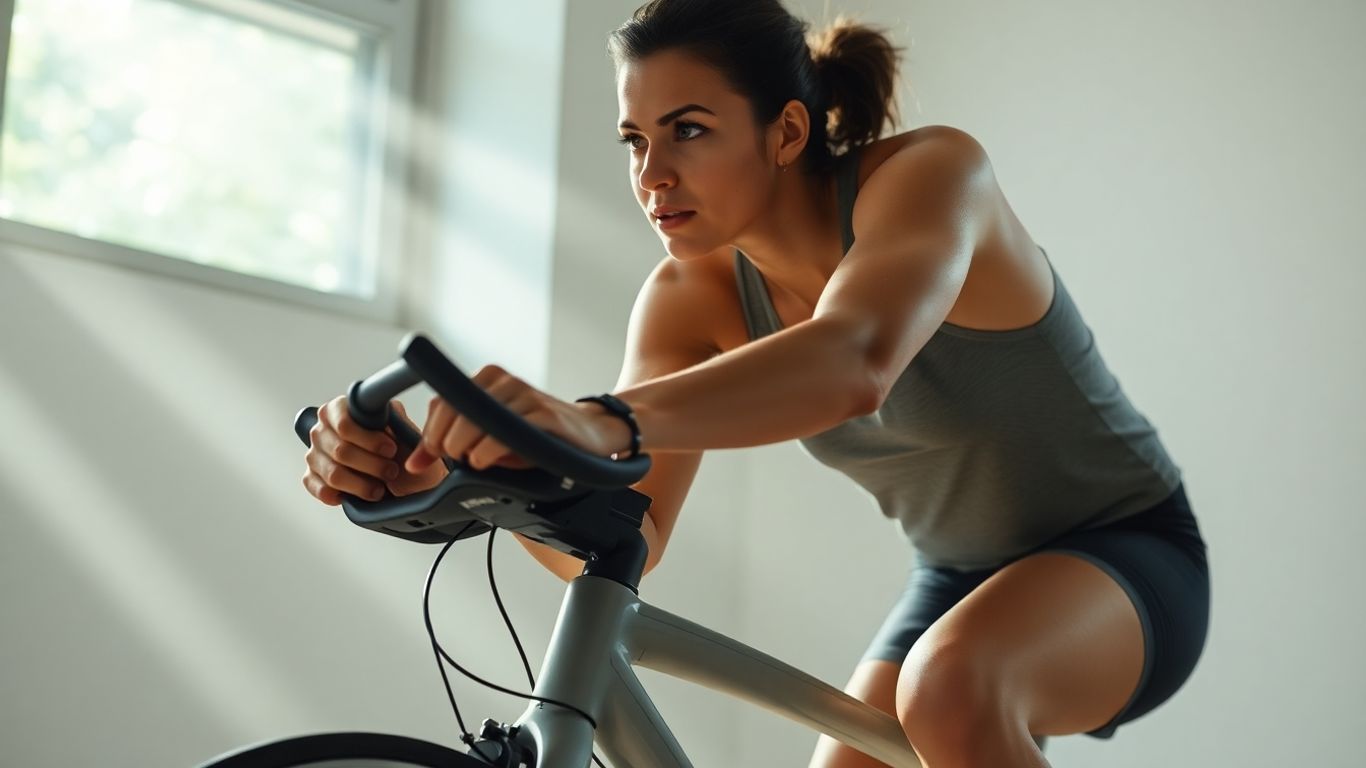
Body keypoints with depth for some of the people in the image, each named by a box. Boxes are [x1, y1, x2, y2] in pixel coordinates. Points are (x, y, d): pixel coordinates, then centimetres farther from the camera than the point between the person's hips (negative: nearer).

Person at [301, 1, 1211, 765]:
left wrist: (604, 422, -63)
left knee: (953, 687, -36)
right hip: (959, 580, 7)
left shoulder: (931, 170, -26)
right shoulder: (694, 296, -9)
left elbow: (855, 363, -48)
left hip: (1123, 552, -6)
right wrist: (445, 465, -38)